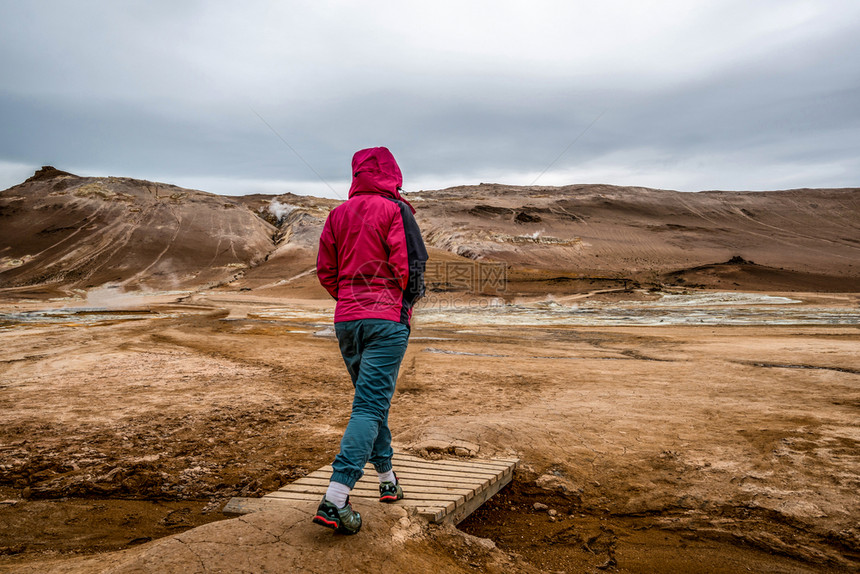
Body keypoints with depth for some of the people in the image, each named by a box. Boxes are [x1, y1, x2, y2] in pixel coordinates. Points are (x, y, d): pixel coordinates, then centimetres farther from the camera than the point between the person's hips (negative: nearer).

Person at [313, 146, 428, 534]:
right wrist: (409, 300, 7)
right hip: (387, 319, -6)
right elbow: (411, 264, -11)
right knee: (370, 406, -7)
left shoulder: (337, 214, 10)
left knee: (372, 400, 20)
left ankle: (387, 479, 31)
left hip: (346, 319, 6)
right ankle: (335, 499, -14)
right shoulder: (395, 210, -5)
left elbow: (324, 270, 10)